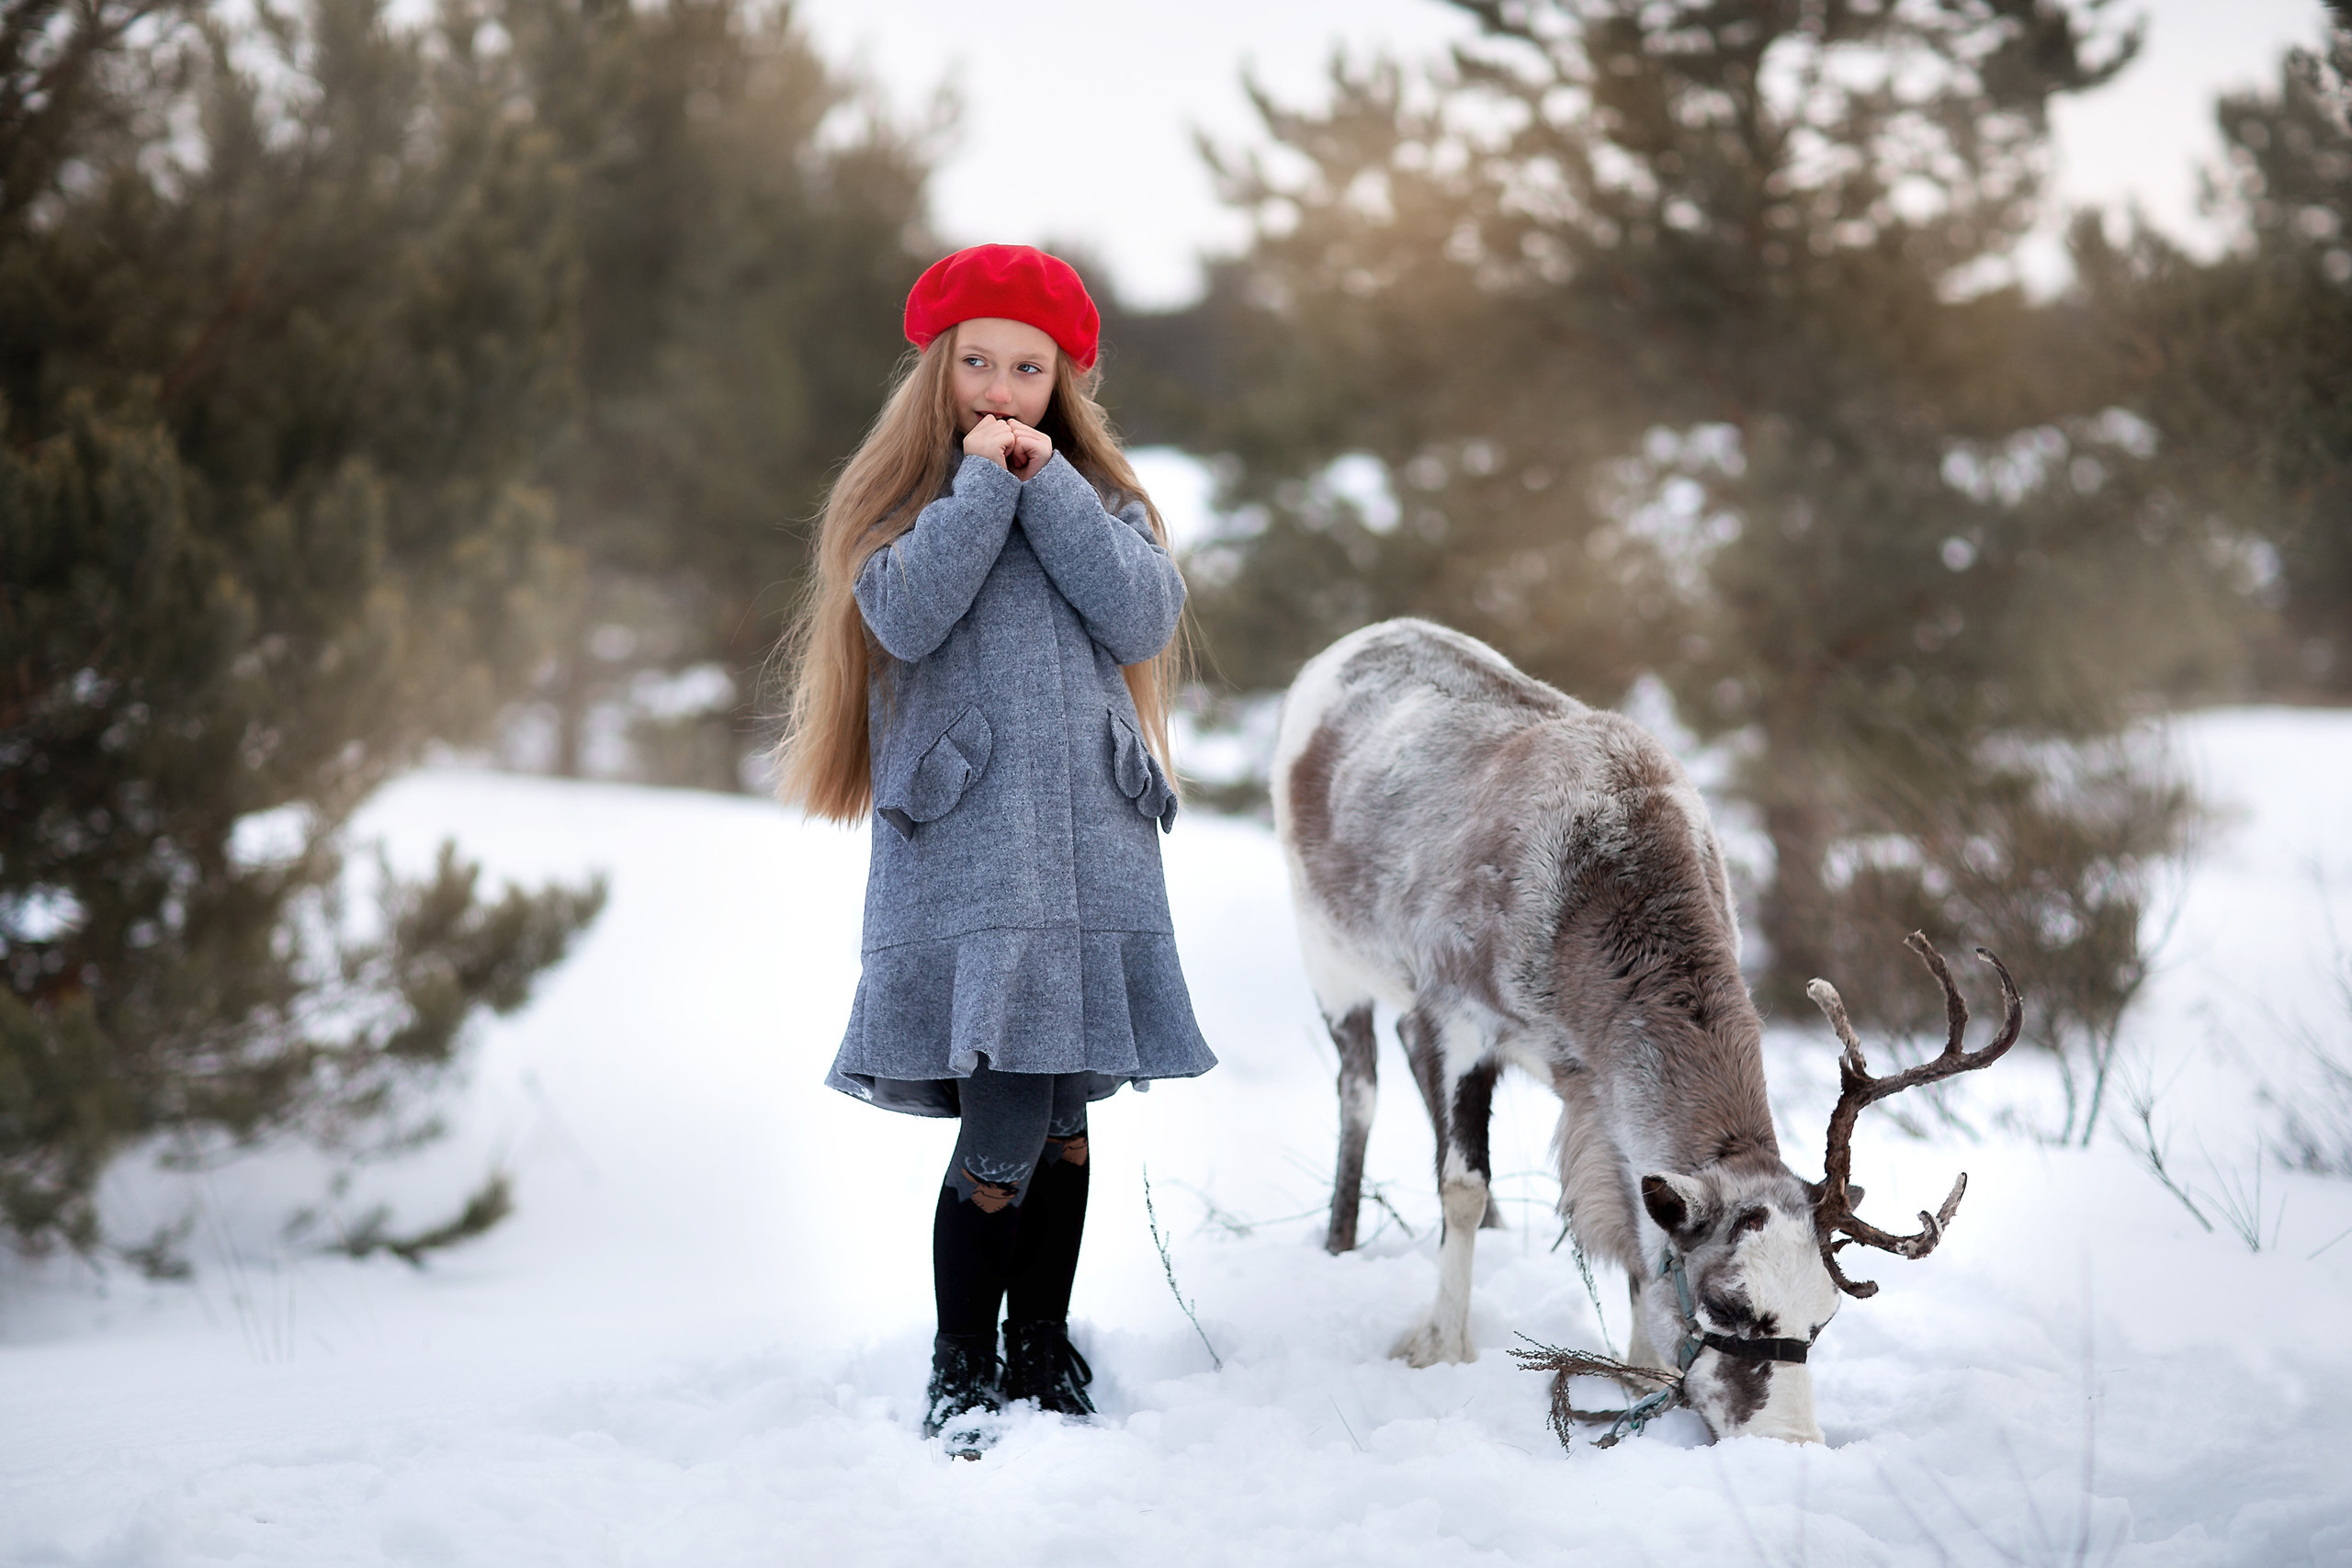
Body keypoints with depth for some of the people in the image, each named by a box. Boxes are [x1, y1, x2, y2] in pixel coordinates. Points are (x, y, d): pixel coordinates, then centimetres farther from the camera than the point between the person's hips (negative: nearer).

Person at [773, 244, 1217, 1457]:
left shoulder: (1099, 496, 17)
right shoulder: (899, 499, 9)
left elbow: (1147, 618, -2)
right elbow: (907, 614, -11)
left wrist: (1046, 483, -4)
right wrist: (982, 481, -7)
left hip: (1093, 847, 4)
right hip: (959, 858, -3)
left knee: (1064, 1122, 8)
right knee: (999, 1126, -13)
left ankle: (1043, 1354, 21)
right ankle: (961, 1369, 2)